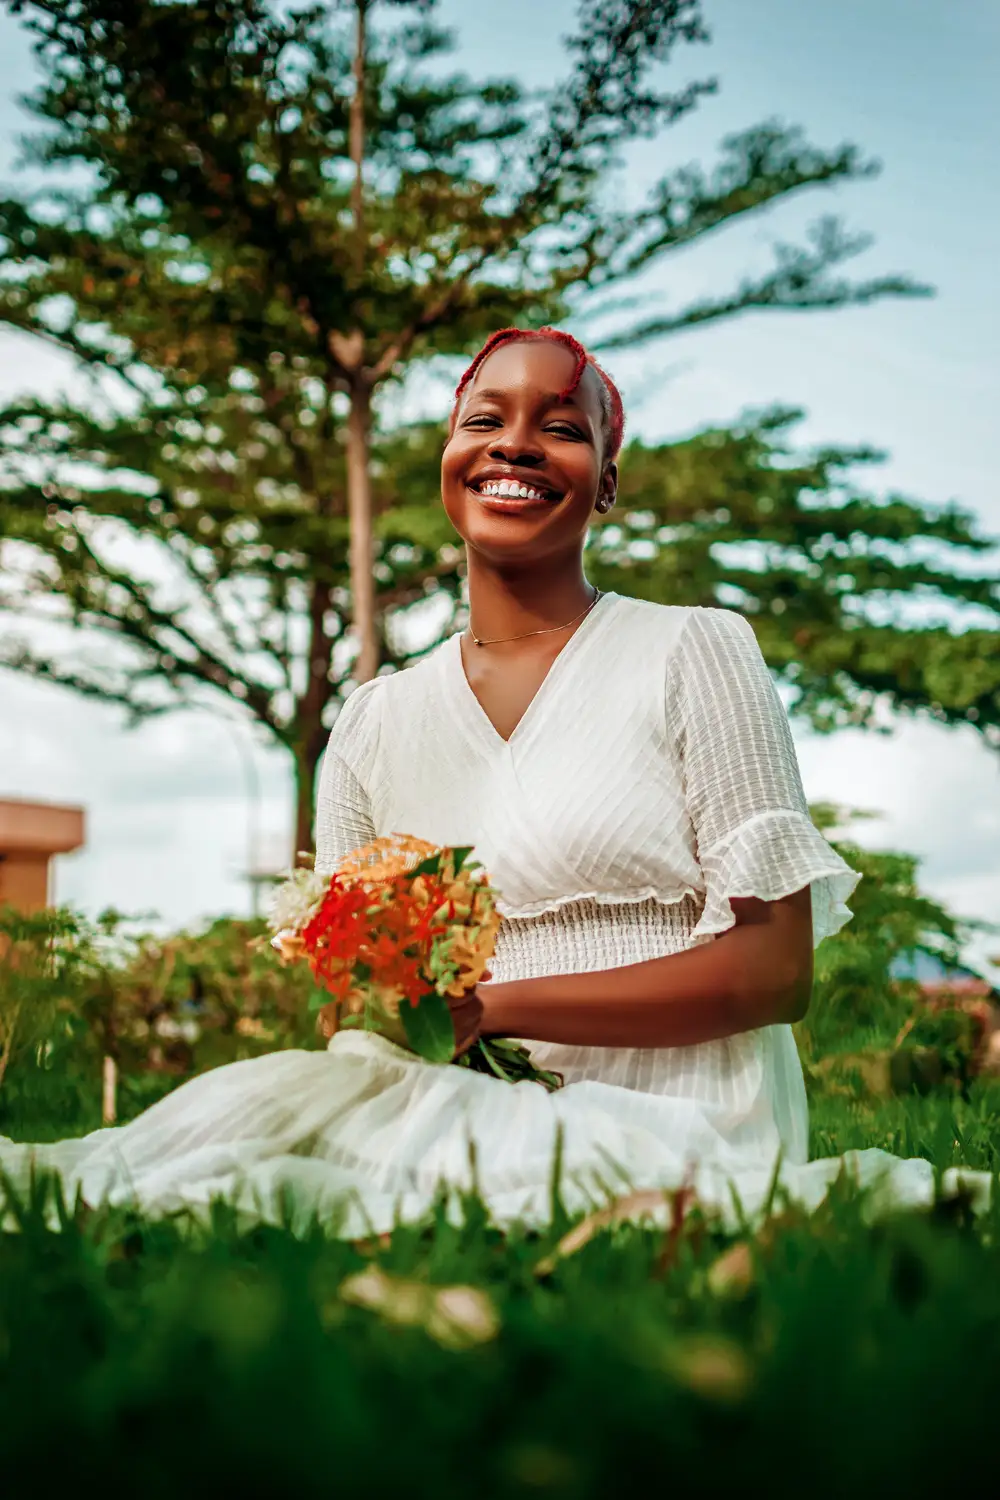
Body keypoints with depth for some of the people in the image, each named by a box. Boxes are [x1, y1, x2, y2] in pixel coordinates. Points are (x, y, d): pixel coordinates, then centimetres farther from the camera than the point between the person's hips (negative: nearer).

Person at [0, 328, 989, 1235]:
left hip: (667, 1127, -4)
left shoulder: (693, 655, 2)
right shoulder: (373, 725, 14)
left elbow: (776, 969, -5)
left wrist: (491, 1006, -13)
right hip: (479, 1115, 4)